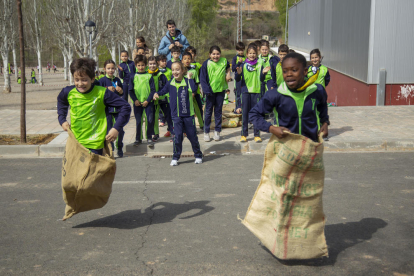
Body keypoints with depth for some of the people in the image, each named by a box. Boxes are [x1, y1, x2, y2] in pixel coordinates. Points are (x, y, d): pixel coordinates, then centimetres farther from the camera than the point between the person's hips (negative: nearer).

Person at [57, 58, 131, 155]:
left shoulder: (101, 93, -12)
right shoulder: (68, 92, -1)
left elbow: (125, 107, -9)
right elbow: (61, 101, 25)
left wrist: (116, 128, -14)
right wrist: (62, 120, 14)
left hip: (94, 145, -4)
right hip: (74, 143, 4)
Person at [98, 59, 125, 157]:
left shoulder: (117, 80, 9)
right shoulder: (102, 80, -2)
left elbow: (122, 94, 18)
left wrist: (121, 91, -4)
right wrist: (107, 90, -18)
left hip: (118, 108, 3)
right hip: (107, 109, -3)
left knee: (120, 129, 1)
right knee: (109, 130, 3)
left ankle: (119, 147, 22)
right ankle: (110, 149, 15)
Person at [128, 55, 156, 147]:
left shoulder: (149, 76, 1)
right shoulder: (133, 77, 5)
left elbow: (153, 90, -1)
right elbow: (130, 90, 5)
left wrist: (148, 100, -11)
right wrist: (135, 100, -8)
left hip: (148, 102, -1)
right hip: (137, 103, 1)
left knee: (150, 120, -4)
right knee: (138, 121, 7)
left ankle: (149, 138, 9)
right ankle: (138, 138, 20)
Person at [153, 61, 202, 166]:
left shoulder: (188, 81, -7)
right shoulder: (170, 83, 3)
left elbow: (193, 89, -27)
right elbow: (164, 90, 19)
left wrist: (190, 78, -22)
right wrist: (157, 94, 0)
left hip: (188, 114, -2)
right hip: (176, 115, 2)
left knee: (192, 136, 7)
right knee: (177, 136, -2)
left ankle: (198, 155, 24)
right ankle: (175, 157, 10)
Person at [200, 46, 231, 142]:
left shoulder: (224, 61, 0)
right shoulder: (206, 64, -8)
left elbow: (228, 67, 25)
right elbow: (202, 78, -8)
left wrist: (228, 74, 8)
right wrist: (206, 90, -17)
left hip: (221, 90, 2)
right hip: (210, 91, -2)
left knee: (218, 111, 10)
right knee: (208, 111, 4)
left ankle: (217, 131, 21)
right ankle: (206, 132, 14)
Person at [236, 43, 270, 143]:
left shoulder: (259, 64, 4)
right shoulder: (243, 64, 3)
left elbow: (261, 79, 4)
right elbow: (238, 79, 1)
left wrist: (263, 73, -15)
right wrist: (238, 73, -19)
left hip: (256, 91, 0)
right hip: (245, 91, 0)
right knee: (245, 113, 4)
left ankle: (257, 134, 10)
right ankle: (244, 134, 12)